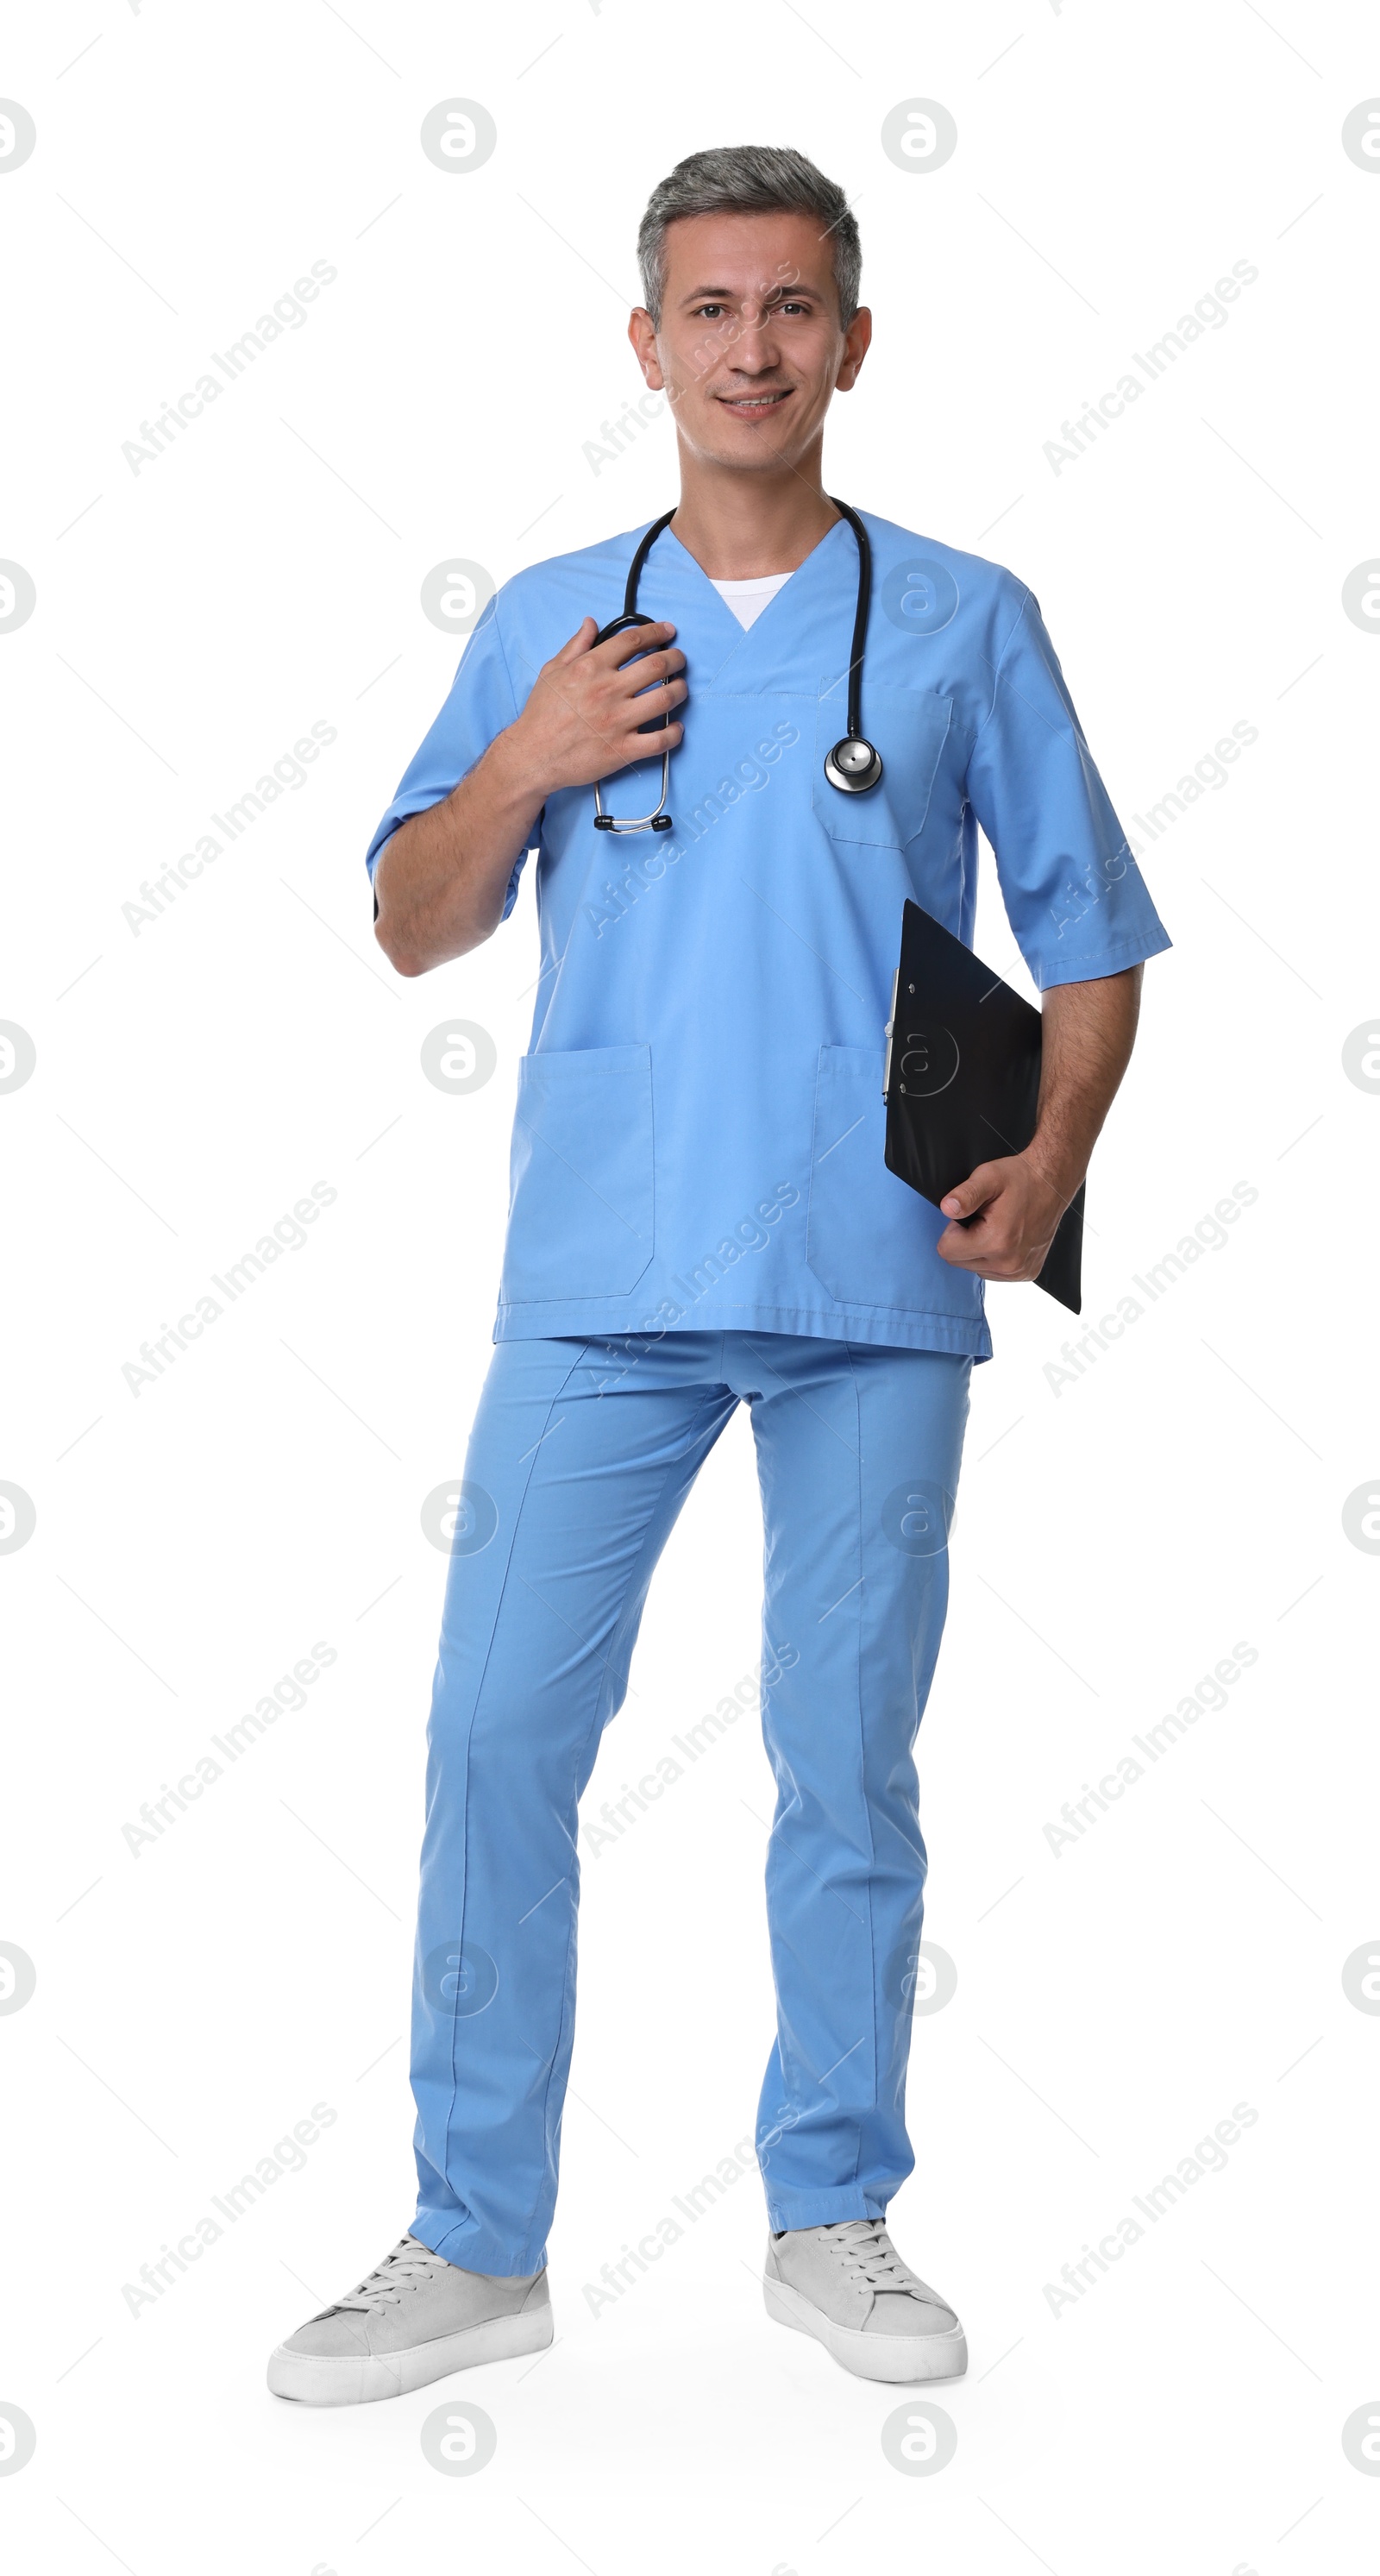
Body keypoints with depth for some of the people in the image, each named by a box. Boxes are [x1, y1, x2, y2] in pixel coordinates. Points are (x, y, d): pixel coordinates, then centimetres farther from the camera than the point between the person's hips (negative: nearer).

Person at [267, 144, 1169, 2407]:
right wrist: (526, 766, -4)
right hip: (600, 1281, 1)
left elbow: (1088, 936, 9)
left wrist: (1051, 1163, -7)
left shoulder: (965, 623, 8)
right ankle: (478, 2242, 10)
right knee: (499, 1733, -2)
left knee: (848, 1758, 5)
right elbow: (414, 931, 13)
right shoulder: (547, 625, 12)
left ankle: (834, 2217, 20)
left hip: (878, 1288, -1)